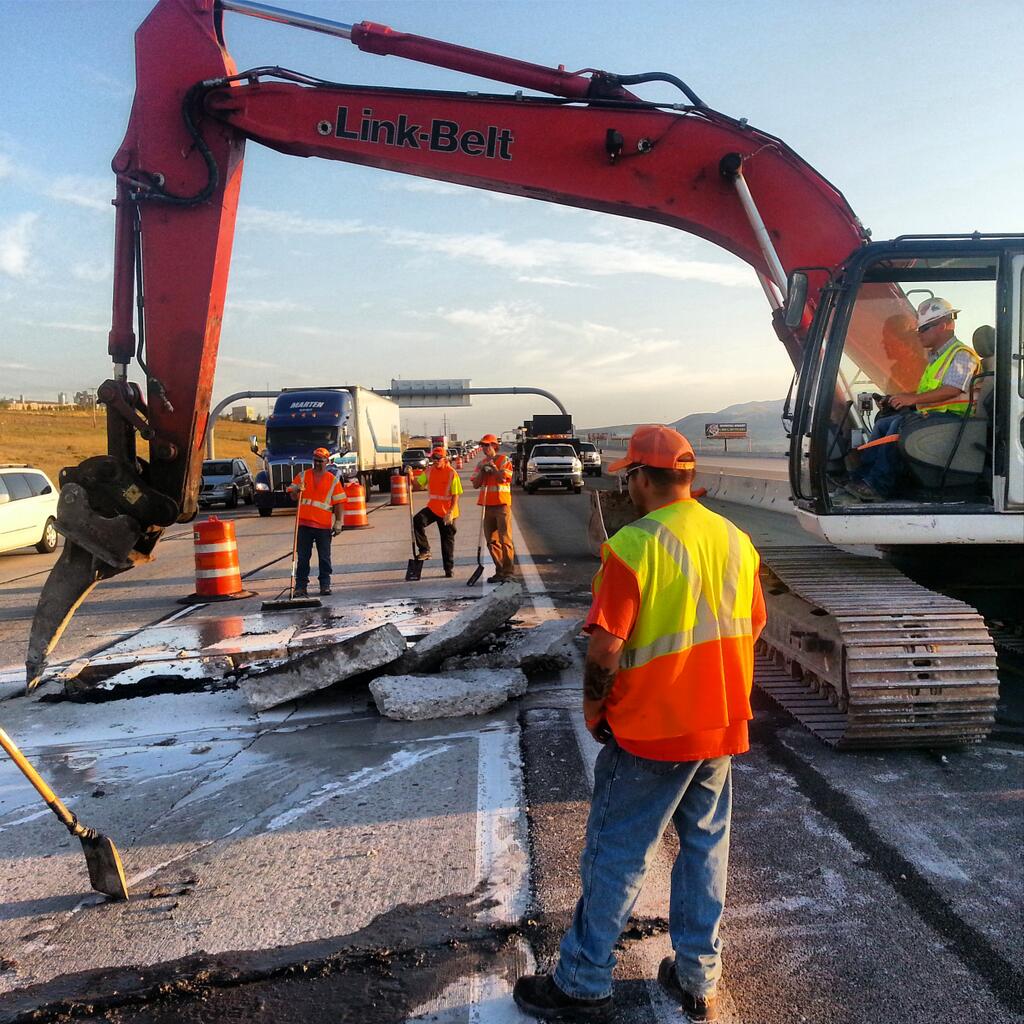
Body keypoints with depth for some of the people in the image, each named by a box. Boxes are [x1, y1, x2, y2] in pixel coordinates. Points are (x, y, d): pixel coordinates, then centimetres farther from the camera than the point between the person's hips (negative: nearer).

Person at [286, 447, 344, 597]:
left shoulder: (333, 480, 5)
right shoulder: (302, 476, 10)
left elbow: (339, 503, 3)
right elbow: (293, 495, 10)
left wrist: (338, 523, -4)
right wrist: (297, 490, -13)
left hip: (324, 525, -1)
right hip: (304, 524, 1)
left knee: (324, 557, 6)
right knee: (302, 557, 2)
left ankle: (325, 585, 15)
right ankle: (300, 586, 7)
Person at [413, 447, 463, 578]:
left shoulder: (452, 473, -11)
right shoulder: (429, 471, 4)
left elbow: (455, 495, -12)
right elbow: (417, 483, 10)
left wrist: (450, 512, -20)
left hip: (447, 512, -3)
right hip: (432, 508, 4)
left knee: (447, 540, 8)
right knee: (417, 520, -25)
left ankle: (449, 568, 21)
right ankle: (424, 550, -12)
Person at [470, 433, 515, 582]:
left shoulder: (504, 460, -2)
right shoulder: (481, 463, 14)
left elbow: (503, 478, -17)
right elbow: (475, 484, 8)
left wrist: (492, 466, -10)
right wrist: (482, 470, -4)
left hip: (502, 505, -6)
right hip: (487, 506, 6)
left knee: (505, 540, -7)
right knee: (492, 541, 8)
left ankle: (508, 572, -4)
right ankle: (499, 571, 16)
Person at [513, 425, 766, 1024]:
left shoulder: (633, 545, -20)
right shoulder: (737, 541, 2)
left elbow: (606, 648, -20)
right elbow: (751, 630, 10)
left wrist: (593, 710, -4)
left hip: (650, 732, -6)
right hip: (723, 727, 6)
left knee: (615, 857, 8)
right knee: (706, 847, 19)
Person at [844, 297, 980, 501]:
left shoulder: (961, 354, -7)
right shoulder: (936, 355, 25)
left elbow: (952, 390, -21)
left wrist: (913, 398, -24)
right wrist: (903, 397, 9)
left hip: (951, 415, -10)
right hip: (930, 414, 10)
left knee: (900, 425, -29)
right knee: (882, 424, -4)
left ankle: (878, 486, -31)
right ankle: (862, 477, -13)